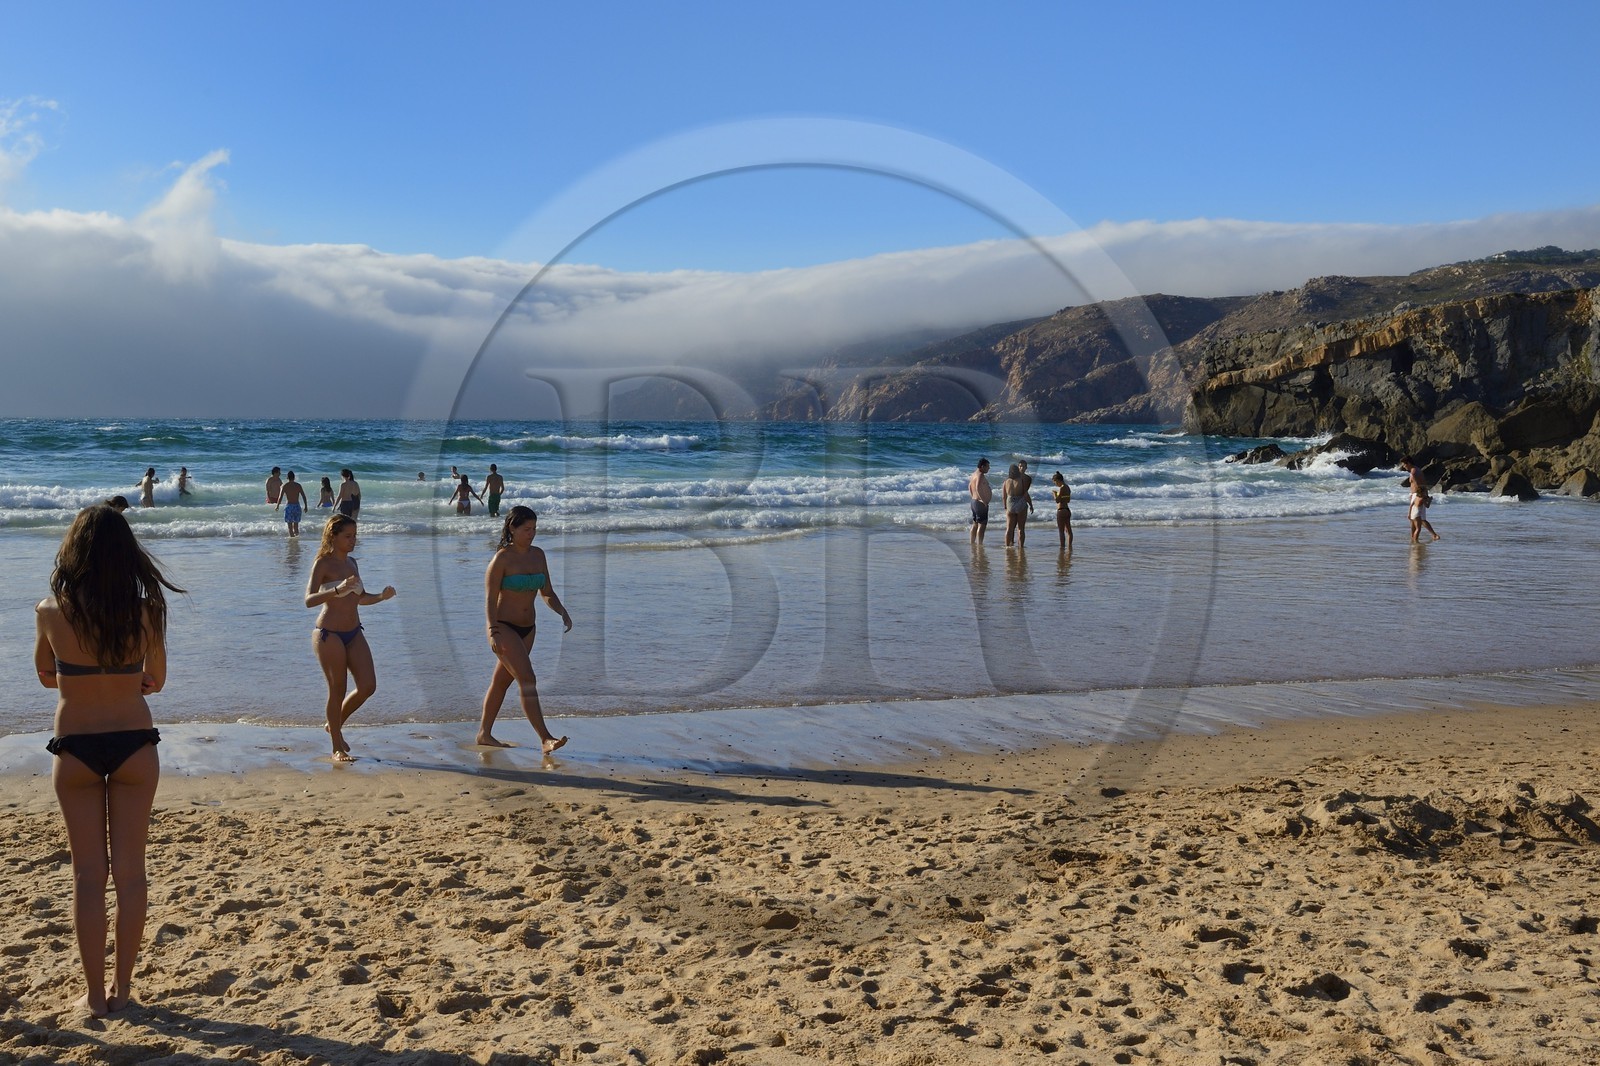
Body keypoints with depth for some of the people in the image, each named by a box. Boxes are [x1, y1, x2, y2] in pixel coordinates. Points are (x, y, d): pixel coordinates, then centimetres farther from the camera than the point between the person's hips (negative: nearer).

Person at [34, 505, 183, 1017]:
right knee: (130, 870, 10)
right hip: (134, 745, 0)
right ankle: (121, 986, 19)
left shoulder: (51, 612, -11)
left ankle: (95, 993, 14)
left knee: (88, 874, 9)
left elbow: (46, 677, 6)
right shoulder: (146, 611, -11)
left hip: (75, 750, 0)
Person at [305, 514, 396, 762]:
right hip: (329, 634, -7)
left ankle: (335, 725, 26)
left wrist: (381, 597, 2)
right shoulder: (323, 563, -10)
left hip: (354, 633, 7)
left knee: (368, 686, 2)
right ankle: (337, 748, 13)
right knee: (338, 690, 0)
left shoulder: (351, 563, 11)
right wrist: (337, 589, -37)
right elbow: (309, 600, -22)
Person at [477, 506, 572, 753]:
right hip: (504, 628, -7)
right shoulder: (502, 558, -12)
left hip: (527, 630, 7)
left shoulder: (538, 555, 7)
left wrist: (563, 612, -6)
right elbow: (490, 598, -14)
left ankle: (484, 734, 28)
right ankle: (546, 739, -20)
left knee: (502, 681, 16)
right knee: (528, 680, -16)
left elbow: (547, 593, 12)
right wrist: (494, 633, -23)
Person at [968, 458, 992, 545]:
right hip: (981, 503, -10)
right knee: (982, 526, -8)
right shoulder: (980, 475, -18)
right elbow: (978, 488, -32)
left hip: (974, 501, 10)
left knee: (975, 525, 17)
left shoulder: (974, 474, 13)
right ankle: (979, 545, -10)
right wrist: (983, 500, -27)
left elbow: (970, 486, 26)